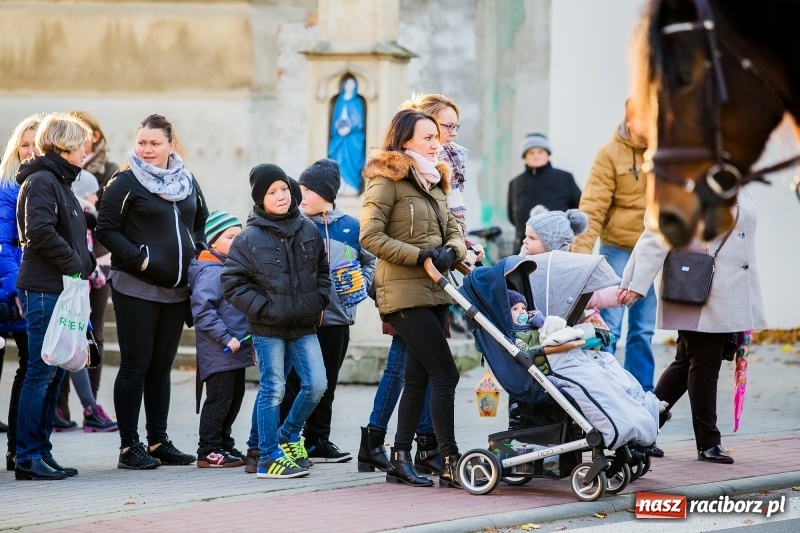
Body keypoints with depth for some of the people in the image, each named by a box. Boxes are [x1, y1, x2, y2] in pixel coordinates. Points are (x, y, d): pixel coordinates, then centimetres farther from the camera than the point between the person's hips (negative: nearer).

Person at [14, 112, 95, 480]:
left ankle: (41, 452, 16)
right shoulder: (41, 181, -11)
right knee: (41, 371, -8)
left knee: (54, 373, 11)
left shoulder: (60, 182, 20)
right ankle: (28, 457, -5)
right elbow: (39, 231, -24)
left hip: (62, 290, 10)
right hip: (44, 290, -10)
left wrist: (86, 264, 9)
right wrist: (75, 264, -17)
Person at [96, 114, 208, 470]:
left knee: (161, 367, 11)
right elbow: (106, 230, -9)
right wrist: (140, 260, -17)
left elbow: (200, 222, 24)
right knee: (135, 365, -4)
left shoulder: (187, 182, 11)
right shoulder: (125, 183, -6)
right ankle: (129, 446, 0)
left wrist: (198, 252, 7)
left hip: (175, 290, 6)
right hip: (136, 289, -6)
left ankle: (158, 441, 17)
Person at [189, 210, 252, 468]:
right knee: (219, 399, -5)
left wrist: (245, 337, 16)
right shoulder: (210, 271, -16)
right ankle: (209, 451, 1)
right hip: (219, 351, -9)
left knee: (235, 397, 15)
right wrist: (226, 338, -24)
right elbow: (202, 310, -24)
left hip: (237, 349, 9)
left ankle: (224, 444, 26)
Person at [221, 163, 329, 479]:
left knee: (316, 384, 0)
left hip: (304, 326, 4)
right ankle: (269, 458, 8)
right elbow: (232, 281, -7)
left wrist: (319, 302, 6)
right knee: (273, 390, -1)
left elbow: (322, 270, 18)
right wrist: (262, 308, -13)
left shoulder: (308, 230, 5)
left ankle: (289, 434, 25)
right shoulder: (250, 238, -8)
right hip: (268, 329, -4)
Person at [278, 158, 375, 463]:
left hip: (337, 320, 4)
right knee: (294, 384, -4)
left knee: (325, 386, 13)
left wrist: (361, 283, 4)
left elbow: (370, 261, 20)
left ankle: (318, 442, 23)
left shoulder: (351, 227, 5)